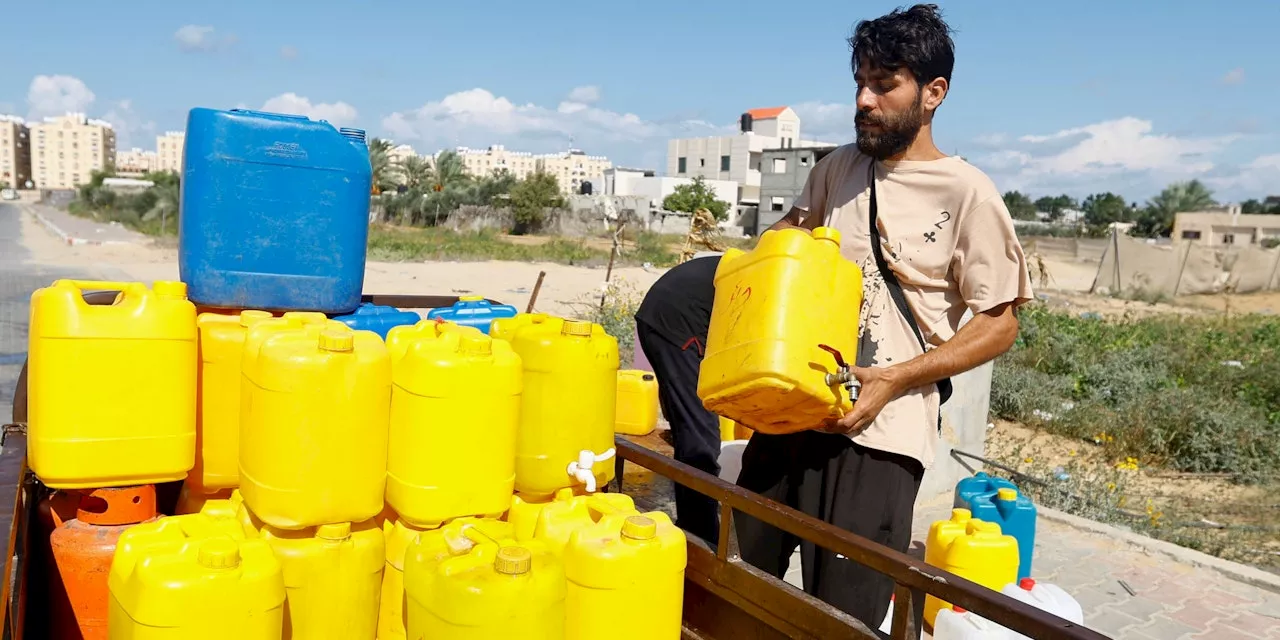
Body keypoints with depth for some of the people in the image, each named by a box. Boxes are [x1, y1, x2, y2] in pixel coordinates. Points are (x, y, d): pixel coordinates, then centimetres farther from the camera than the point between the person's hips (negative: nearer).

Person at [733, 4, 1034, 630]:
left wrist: (894, 380, -15)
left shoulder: (967, 193, -7)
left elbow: (999, 323, -6)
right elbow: (792, 229, 28)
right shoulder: (836, 169, 9)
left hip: (878, 432, -5)